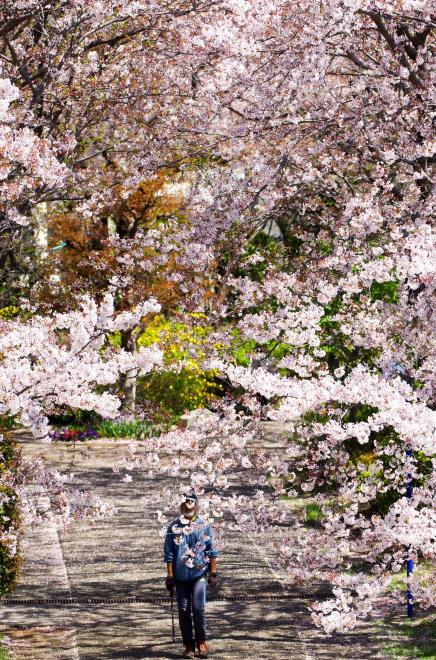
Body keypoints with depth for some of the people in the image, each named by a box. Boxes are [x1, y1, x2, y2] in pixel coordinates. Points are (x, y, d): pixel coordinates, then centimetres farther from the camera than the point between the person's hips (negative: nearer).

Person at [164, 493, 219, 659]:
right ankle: (189, 645, 11)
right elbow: (169, 554, 3)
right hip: (181, 576, 1)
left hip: (199, 574, -1)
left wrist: (213, 573, 2)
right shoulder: (174, 528, 2)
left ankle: (201, 641, 6)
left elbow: (212, 551, 5)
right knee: (184, 610, 3)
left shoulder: (204, 526, 2)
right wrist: (170, 575, 0)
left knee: (198, 608, -10)